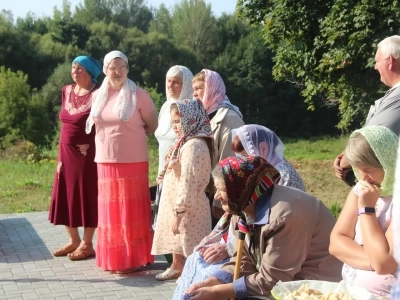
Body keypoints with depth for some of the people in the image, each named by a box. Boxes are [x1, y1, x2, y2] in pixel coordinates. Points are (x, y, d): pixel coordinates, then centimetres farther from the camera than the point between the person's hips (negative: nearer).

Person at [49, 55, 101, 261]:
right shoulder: (67, 92, 10)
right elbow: (65, 125, 14)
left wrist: (96, 154, -16)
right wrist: (61, 155, 12)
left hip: (87, 154, -7)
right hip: (67, 153, 7)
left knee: (86, 196, 2)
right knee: (66, 196, 11)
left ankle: (87, 244, 13)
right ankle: (74, 240, 25)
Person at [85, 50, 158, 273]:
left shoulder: (138, 95, -6)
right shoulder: (98, 96, 8)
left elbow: (153, 126, 3)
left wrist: (131, 137, 3)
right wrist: (113, 138, 10)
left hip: (133, 161, -5)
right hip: (106, 161, 5)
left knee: (131, 210, 0)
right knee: (111, 210, 10)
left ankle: (134, 259, 9)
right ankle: (113, 259, 20)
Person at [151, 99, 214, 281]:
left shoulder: (193, 145, -24)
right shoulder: (186, 142, 10)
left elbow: (188, 182, -28)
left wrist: (178, 212, -27)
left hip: (187, 208, -11)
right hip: (176, 203, 11)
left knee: (190, 243, 0)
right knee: (176, 237, 26)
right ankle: (176, 267, 45)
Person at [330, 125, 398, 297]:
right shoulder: (361, 190, 3)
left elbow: (383, 263, -20)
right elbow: (336, 243, 0)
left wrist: (367, 208, -17)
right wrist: (373, 261, -15)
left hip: (385, 295, -4)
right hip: (350, 289, 5)